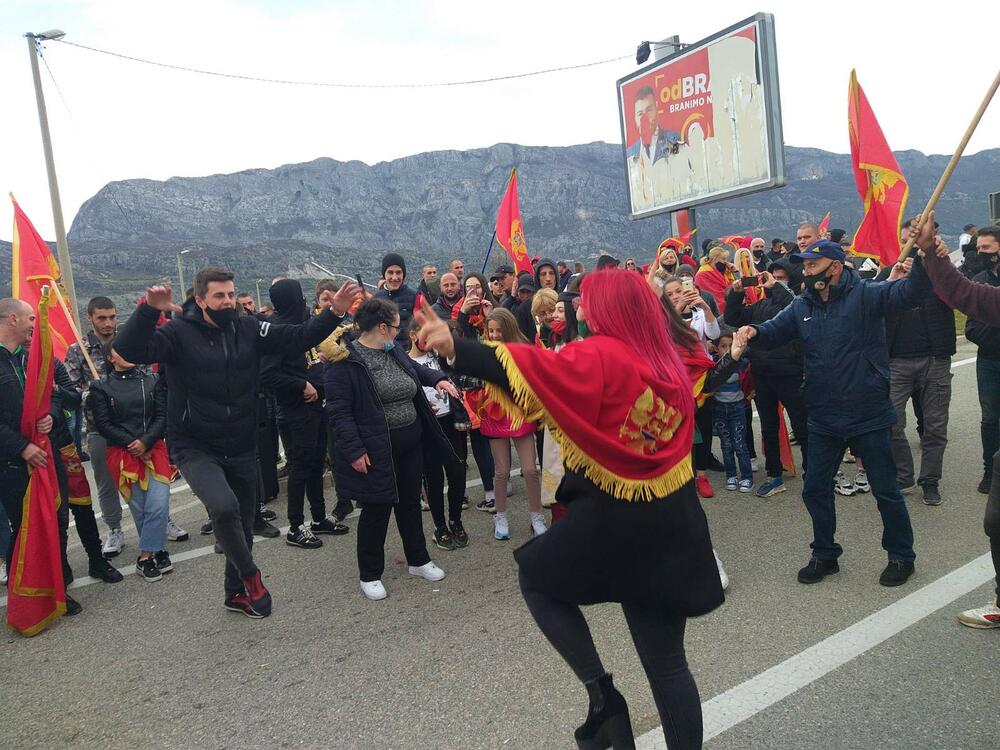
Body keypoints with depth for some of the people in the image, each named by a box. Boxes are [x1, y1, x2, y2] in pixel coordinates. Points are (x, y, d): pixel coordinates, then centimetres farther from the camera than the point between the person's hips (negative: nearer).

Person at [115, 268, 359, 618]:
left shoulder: (248, 329, -2)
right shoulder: (180, 332, -12)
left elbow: (298, 337, -7)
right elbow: (129, 350, -24)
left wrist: (333, 313, -21)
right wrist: (149, 310, -38)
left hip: (241, 447, 5)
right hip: (195, 448, -4)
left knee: (243, 523, 16)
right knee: (224, 507, -29)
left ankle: (237, 593, 40)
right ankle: (251, 576, -1)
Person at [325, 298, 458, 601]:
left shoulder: (394, 352, 8)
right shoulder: (345, 360, -15)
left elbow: (416, 369, 28)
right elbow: (338, 411, -18)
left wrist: (437, 378, 8)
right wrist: (354, 450, -21)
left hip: (410, 445, 7)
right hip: (375, 452, -7)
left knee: (410, 503, 18)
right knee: (377, 510, 4)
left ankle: (418, 561, 35)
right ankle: (370, 575, 22)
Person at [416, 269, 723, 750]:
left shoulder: (601, 355, -11)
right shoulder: (669, 364, 10)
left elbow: (534, 369, -25)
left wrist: (454, 348, -28)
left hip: (613, 521, -7)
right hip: (671, 521, 7)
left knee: (537, 577, 20)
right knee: (666, 662, 15)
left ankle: (601, 694, 9)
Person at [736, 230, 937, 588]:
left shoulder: (865, 295, -11)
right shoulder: (802, 306, 4)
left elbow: (910, 291, -24)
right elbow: (774, 332, 7)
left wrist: (924, 251, -42)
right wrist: (753, 330, -17)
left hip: (868, 416, -5)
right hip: (824, 419, 5)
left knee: (886, 490, 9)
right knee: (815, 489, 14)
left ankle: (901, 555, 31)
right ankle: (825, 554, 33)